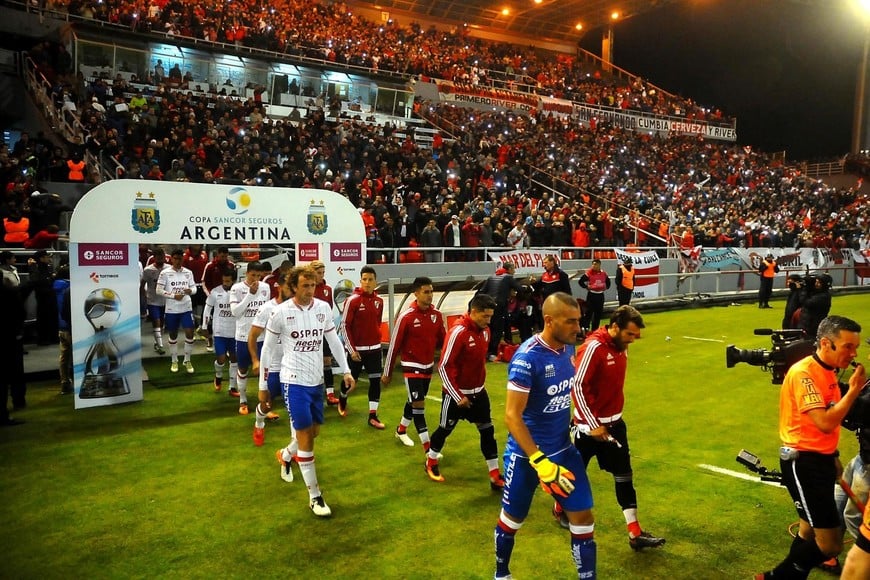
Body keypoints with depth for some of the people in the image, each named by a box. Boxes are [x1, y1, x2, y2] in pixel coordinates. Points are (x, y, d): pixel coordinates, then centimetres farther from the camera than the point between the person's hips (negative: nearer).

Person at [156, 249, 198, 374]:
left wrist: (190, 291, -17)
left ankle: (187, 360, 12)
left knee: (189, 333, -5)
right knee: (173, 335, 11)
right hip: (171, 309, -1)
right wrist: (173, 296, -17)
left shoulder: (188, 272, 3)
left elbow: (194, 288, 6)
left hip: (186, 308, 1)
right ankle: (174, 361, 26)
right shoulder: (165, 273, -5)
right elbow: (159, 290, -7)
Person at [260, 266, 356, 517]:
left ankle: (286, 455, 49)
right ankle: (314, 495, 7)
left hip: (317, 381, 5)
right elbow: (268, 349, -2)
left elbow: (334, 340, 8)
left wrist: (346, 371, 4)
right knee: (305, 434, -4)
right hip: (294, 381, -5)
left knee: (314, 431, 16)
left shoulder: (324, 308, -2)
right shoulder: (281, 312, -12)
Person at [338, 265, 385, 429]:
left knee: (375, 380, 0)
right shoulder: (352, 300, -12)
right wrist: (351, 349, -13)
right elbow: (344, 326, -11)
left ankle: (372, 416, 9)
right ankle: (342, 400, 42)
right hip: (356, 349, -4)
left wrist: (376, 340, 13)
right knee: (352, 380, 11)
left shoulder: (379, 301, 2)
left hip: (374, 349, 4)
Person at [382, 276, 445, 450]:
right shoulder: (406, 316, -19)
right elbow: (394, 345, -12)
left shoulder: (436, 314, -5)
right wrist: (387, 373, -6)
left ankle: (401, 430, 44)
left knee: (414, 401, 21)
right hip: (412, 366, -6)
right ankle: (427, 447, -2)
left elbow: (442, 339, 7)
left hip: (429, 365, 6)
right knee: (419, 404, -8)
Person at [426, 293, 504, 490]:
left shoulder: (485, 330, -2)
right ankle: (431, 462, 37)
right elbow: (444, 367, -23)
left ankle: (495, 476, 16)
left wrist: (480, 383, 16)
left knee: (487, 430, 7)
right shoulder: (458, 332, -25)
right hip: (457, 393, -6)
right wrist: (458, 396, -19)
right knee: (445, 429, 12)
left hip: (478, 391, 7)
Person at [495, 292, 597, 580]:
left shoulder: (568, 347, -3)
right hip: (526, 453, -5)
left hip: (563, 449, 6)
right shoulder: (527, 358, -26)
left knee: (583, 516, 5)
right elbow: (512, 416, -25)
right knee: (512, 519, 15)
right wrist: (540, 462, -29)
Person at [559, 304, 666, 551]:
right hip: (591, 425, -7)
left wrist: (612, 417, 15)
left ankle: (635, 534, 14)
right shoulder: (593, 347, -23)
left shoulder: (621, 347, 3)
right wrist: (593, 425, -20)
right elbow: (577, 387, -23)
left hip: (614, 422, 8)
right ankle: (560, 508, 37)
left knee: (624, 476, 8)